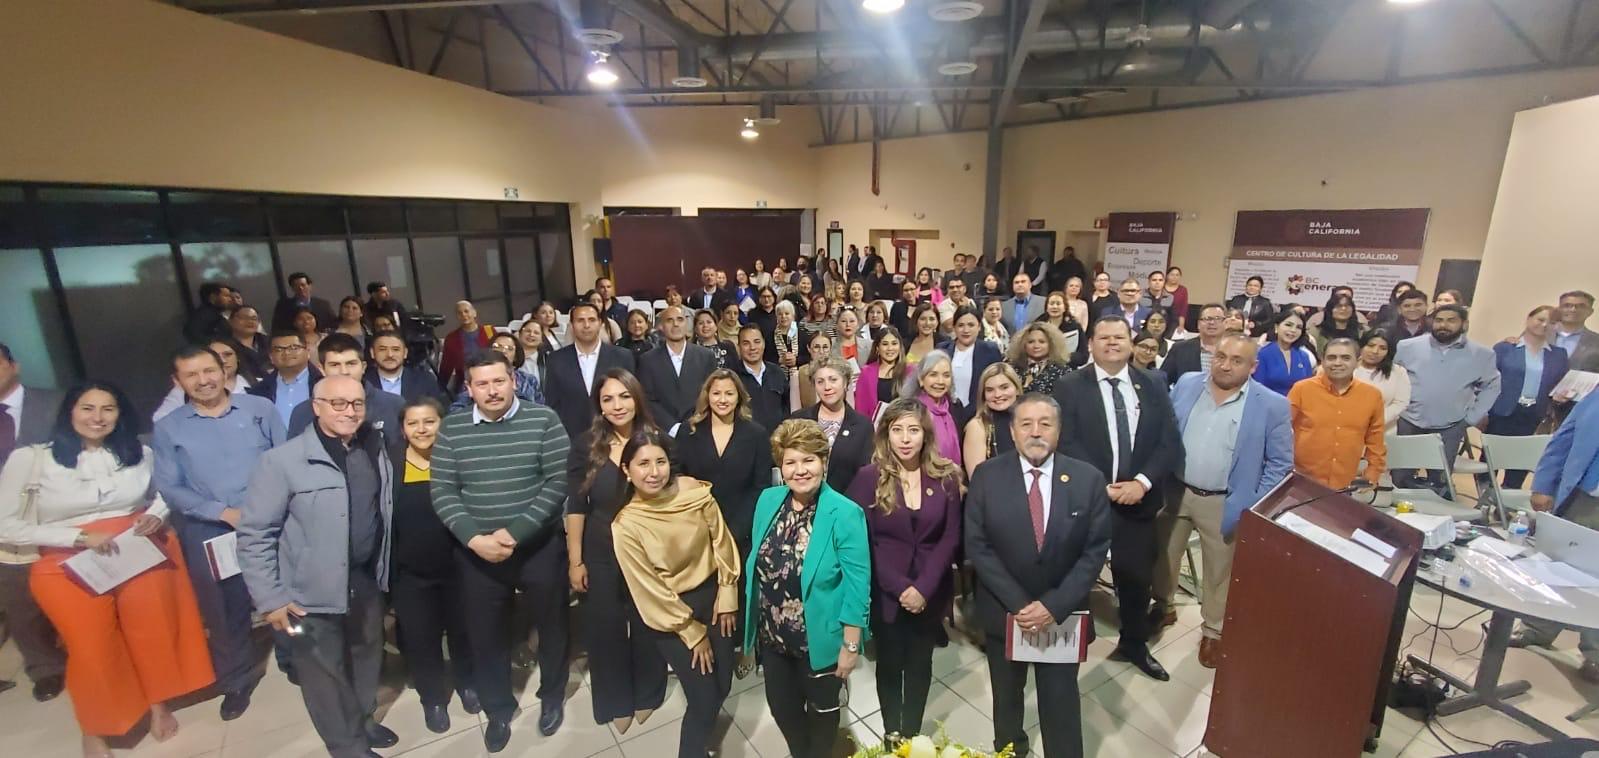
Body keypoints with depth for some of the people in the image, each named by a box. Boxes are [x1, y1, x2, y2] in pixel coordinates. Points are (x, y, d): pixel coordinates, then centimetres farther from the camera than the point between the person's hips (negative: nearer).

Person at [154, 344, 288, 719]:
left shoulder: (260, 408, -4)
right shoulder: (167, 428, -1)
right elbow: (169, 488, -3)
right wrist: (224, 512, -15)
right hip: (209, 531, 1)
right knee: (223, 608, 16)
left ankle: (293, 659, 36)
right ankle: (237, 679, 37)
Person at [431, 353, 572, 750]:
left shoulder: (544, 420, -9)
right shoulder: (451, 429, -1)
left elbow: (559, 481, -13)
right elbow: (442, 492, -2)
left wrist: (515, 532, -19)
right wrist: (474, 538, -16)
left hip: (540, 546, -2)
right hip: (476, 552, 2)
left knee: (552, 623, 14)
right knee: (485, 632, 16)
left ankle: (552, 697, 41)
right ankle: (498, 709, 41)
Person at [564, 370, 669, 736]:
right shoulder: (586, 444, -8)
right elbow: (575, 506, -4)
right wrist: (575, 561, -4)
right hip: (601, 557, 0)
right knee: (606, 630, 14)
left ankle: (647, 695, 40)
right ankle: (615, 702, 38)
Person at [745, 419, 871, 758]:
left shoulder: (845, 513, -23)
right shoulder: (767, 501, -7)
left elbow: (857, 584, -18)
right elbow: (756, 563, 4)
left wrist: (851, 644, -15)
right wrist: (752, 623, 9)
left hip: (820, 639, -4)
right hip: (772, 636, 5)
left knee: (822, 708, 22)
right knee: (781, 707, 24)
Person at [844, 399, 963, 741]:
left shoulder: (946, 476, -4)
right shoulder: (868, 477, -10)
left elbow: (951, 536, -5)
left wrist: (923, 587, -14)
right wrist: (900, 587, -16)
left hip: (931, 593, 2)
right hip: (886, 593, -1)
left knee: (920, 663, 16)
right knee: (889, 662, 15)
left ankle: (913, 734, 36)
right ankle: (891, 733, 36)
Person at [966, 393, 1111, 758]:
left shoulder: (1088, 479, -10)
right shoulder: (986, 476, -13)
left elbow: (1095, 550, -9)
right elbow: (977, 546, -12)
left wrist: (1054, 605, -17)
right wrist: (1017, 603, -17)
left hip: (1062, 612, -1)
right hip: (1003, 610, 1)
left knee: (1061, 700, 13)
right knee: (1006, 694, 22)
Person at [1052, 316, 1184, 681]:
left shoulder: (1153, 387, 5)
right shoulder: (1070, 387, -6)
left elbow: (1170, 442, -1)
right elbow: (1068, 444, -12)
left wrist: (1142, 482, -15)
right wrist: (1102, 486, -18)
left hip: (1139, 498, 3)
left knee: (1138, 576, 17)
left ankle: (1134, 644, 42)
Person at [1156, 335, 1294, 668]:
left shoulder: (1272, 405, -11)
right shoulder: (1186, 384, -2)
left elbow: (1280, 464, -5)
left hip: (1224, 504, -2)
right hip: (1173, 492, 3)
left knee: (1218, 571, 15)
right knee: (1163, 557, 17)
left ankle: (1213, 631, 36)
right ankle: (1162, 608, 41)